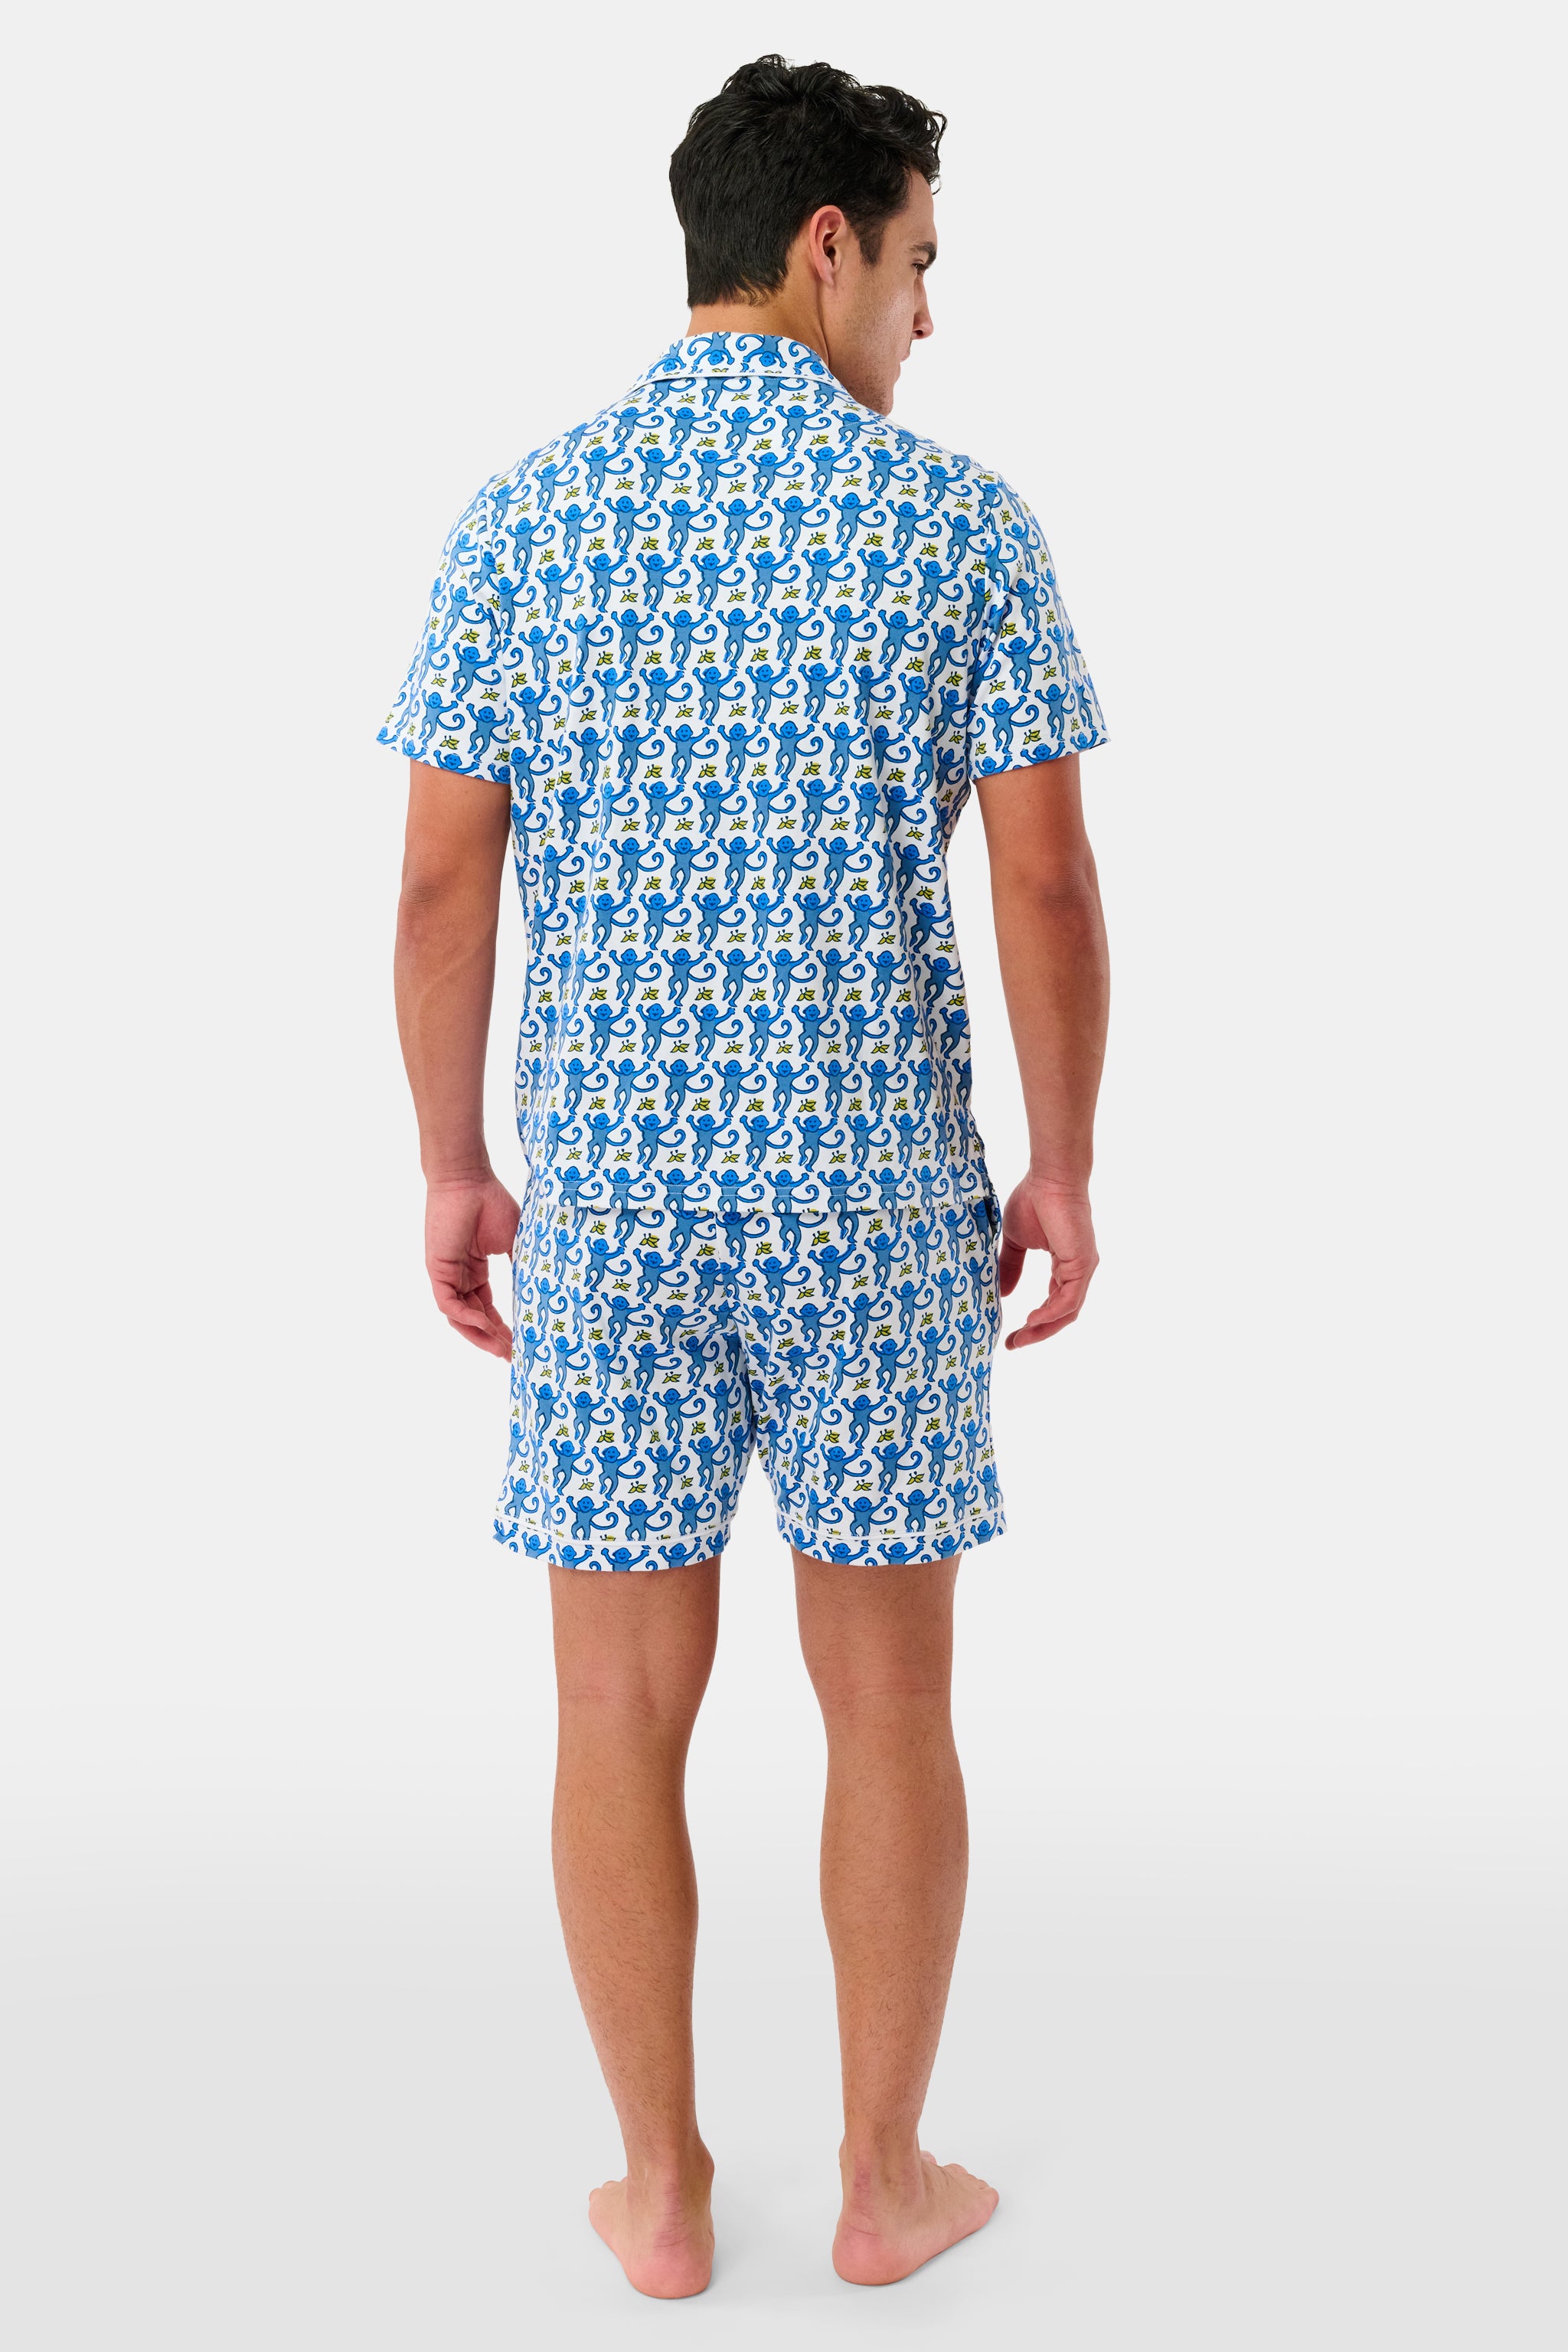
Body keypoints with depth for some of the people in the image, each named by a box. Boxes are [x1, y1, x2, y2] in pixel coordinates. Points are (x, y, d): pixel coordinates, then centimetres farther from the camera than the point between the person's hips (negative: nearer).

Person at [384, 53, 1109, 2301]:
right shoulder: (961, 518, -4)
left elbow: (442, 883, -3)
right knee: (886, 1693, 12)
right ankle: (886, 2179, 23)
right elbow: (1049, 883, -7)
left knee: (627, 1704, 11)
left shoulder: (524, 516, 0)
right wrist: (1067, 1165, 4)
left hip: (607, 1183, 1)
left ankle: (666, 2193, 22)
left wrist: (452, 1170, 7)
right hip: (878, 1184, -1)